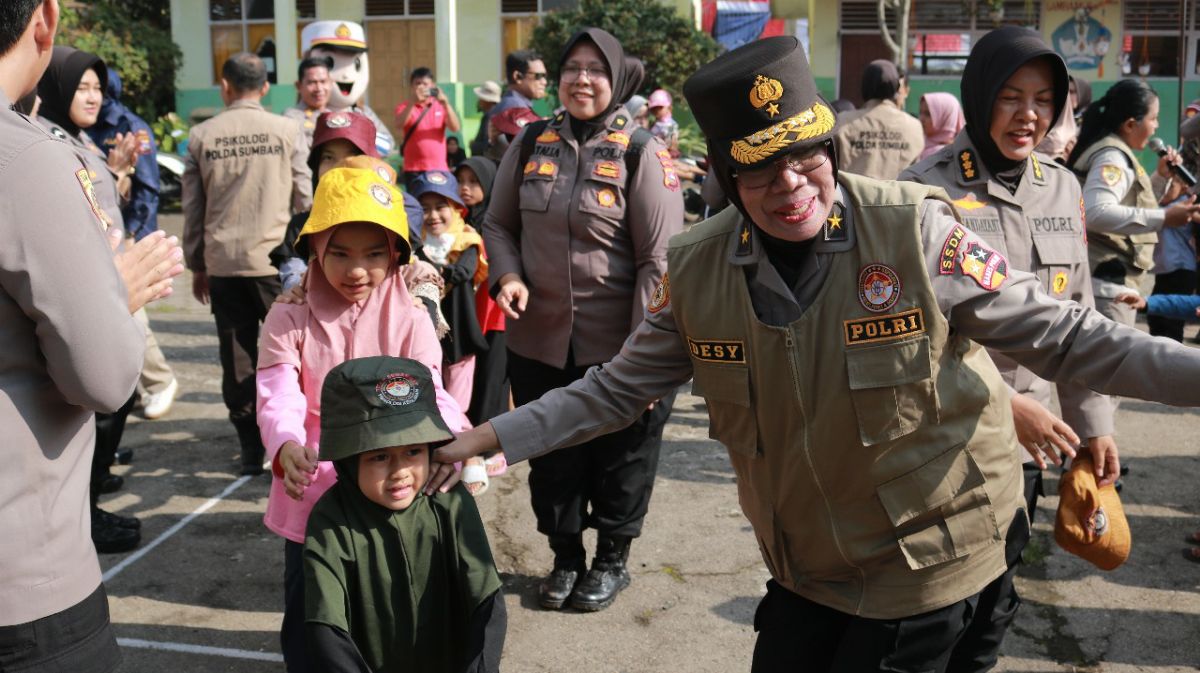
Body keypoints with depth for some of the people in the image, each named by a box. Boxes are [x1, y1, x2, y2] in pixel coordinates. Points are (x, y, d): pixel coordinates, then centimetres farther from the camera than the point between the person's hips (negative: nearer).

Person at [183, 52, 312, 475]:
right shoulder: (288, 131, -3)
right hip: (276, 260, -1)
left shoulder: (201, 136, 3)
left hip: (222, 263, 2)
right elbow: (305, 199, -2)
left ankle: (251, 448, 13)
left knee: (238, 357, 8)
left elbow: (192, 209, 8)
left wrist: (197, 265, 16)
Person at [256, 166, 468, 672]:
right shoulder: (289, 318, -7)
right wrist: (286, 446, -40)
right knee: (306, 612, 14)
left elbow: (429, 394, -14)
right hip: (312, 492, 0)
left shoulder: (409, 319, -6)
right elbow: (278, 396, -18)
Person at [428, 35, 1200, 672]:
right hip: (803, 563, 4)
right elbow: (620, 386, 1)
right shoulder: (696, 269, -9)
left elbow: (1059, 334, -12)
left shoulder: (916, 232, -19)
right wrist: (491, 436, -3)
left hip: (927, 556, -3)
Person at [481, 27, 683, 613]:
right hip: (537, 340, 4)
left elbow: (659, 259, -11)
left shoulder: (640, 154, -8)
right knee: (550, 455, 16)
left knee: (620, 458, 12)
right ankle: (565, 556, 37)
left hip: (617, 346, -3)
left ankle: (612, 559, 35)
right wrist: (507, 275, -7)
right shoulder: (530, 143, 4)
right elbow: (498, 223, 14)